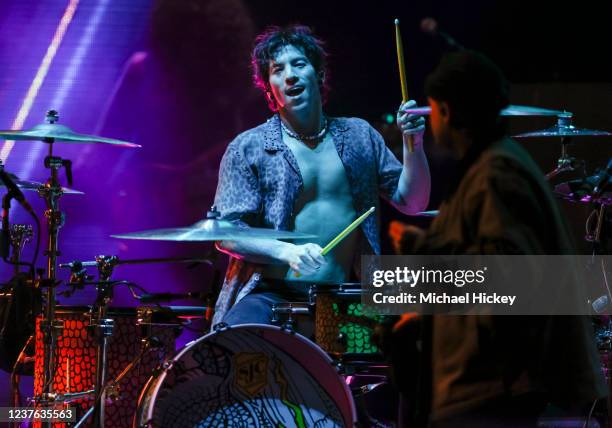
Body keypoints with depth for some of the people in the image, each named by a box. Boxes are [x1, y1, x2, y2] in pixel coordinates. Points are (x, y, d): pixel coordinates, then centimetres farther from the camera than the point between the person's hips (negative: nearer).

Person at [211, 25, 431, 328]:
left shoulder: (358, 136, 13)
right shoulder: (248, 149, 2)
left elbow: (411, 202, 13)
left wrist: (413, 144, -3)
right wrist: (287, 252, -19)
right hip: (269, 296, -3)